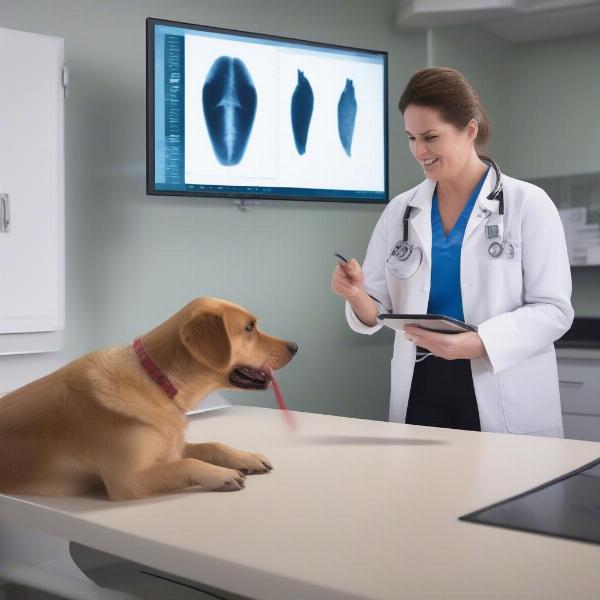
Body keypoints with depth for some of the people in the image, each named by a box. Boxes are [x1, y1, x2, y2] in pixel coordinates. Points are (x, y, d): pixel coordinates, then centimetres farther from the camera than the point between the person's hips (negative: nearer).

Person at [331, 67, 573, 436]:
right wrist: (357, 297, -16)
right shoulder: (399, 212, 6)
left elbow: (553, 310, -9)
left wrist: (475, 343, -23)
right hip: (420, 394, 3)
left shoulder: (527, 204, -4)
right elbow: (379, 311, 7)